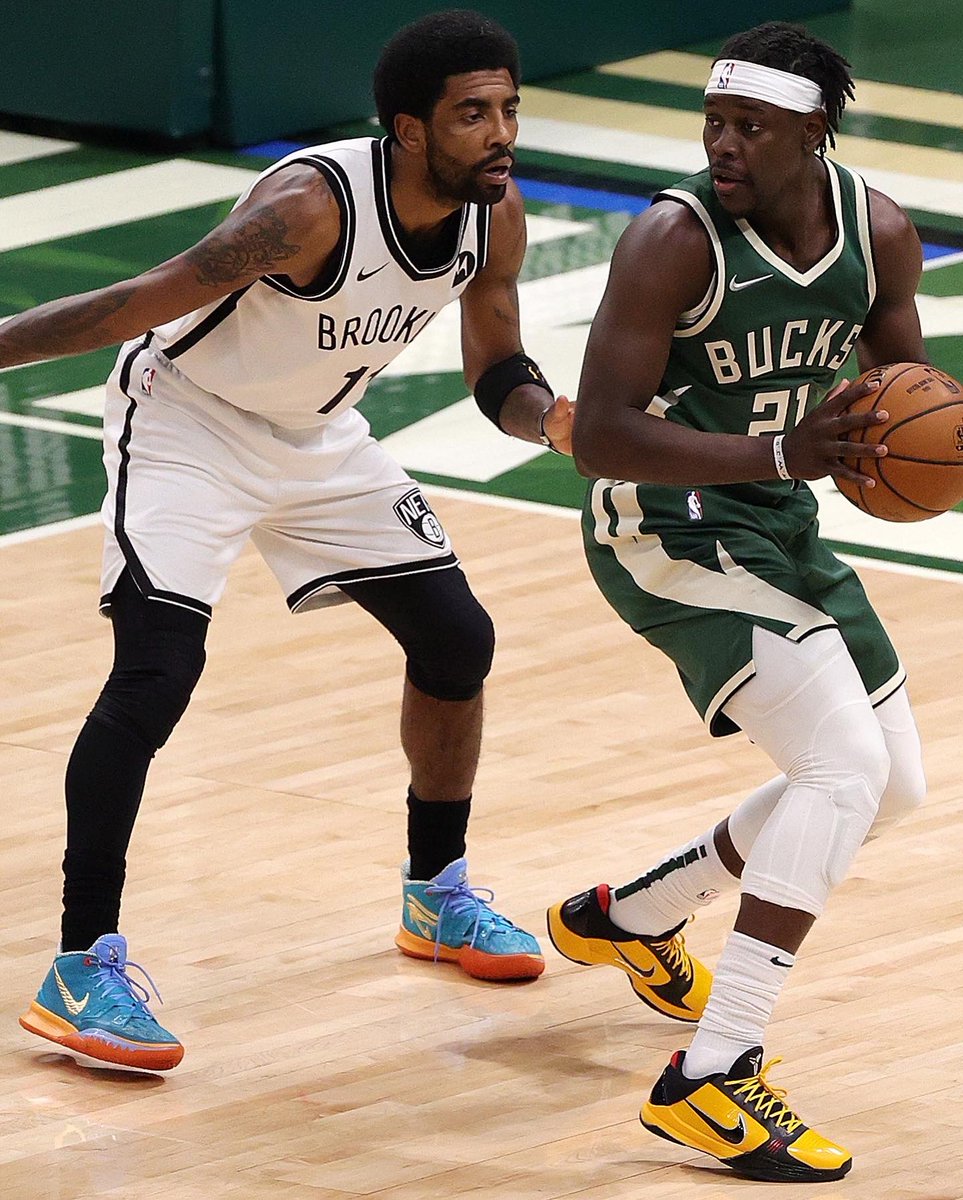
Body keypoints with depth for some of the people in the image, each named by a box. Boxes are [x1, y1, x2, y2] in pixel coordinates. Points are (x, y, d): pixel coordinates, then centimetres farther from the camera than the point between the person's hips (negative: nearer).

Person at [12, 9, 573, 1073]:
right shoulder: (314, 206, -35)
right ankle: (81, 972, -15)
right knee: (156, 672, -21)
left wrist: (549, 417, -22)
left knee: (456, 638, 8)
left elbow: (496, 374, 1)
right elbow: (140, 303, -31)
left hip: (318, 440, 8)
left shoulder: (494, 216, -13)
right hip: (186, 424, -8)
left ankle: (436, 895, 29)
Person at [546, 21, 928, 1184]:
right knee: (846, 764, -23)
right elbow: (599, 435, -27)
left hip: (778, 521, 8)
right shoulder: (675, 239, -24)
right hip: (665, 523, -8)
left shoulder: (877, 234, -6)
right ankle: (708, 1079, -24)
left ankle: (626, 916, 36)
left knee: (893, 785, 18)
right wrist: (782, 454, -37)